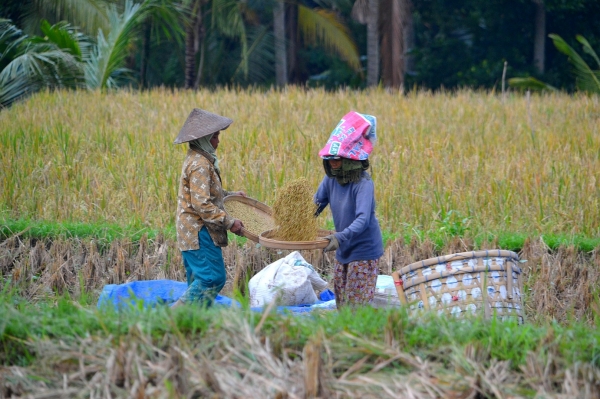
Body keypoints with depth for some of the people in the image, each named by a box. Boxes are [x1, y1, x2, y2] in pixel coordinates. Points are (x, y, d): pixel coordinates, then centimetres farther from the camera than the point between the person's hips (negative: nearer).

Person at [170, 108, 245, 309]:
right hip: (200, 233, -11)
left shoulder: (197, 159, 15)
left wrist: (230, 195, 20)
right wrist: (229, 223, -19)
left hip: (191, 233, 11)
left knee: (199, 281, 12)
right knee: (213, 278, -12)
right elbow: (202, 204, -24)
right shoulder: (200, 164, -18)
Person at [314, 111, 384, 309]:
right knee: (341, 305, 16)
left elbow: (363, 219, -34)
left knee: (356, 308, -4)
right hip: (343, 251, 7)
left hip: (363, 251, -7)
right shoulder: (331, 179, -3)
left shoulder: (363, 184, -23)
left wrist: (342, 237, -49)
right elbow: (316, 204, 5)